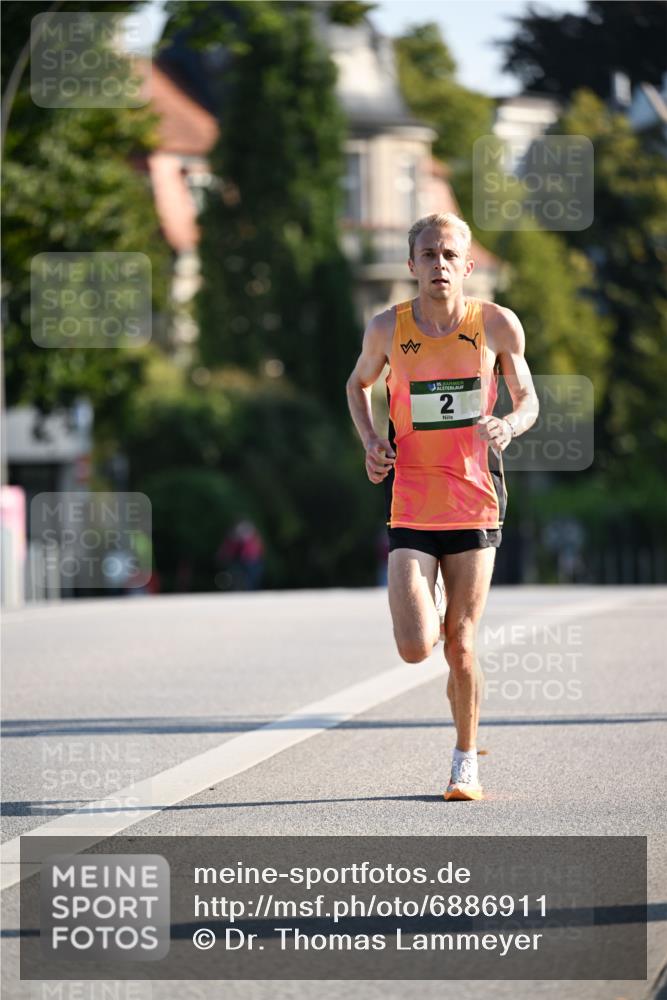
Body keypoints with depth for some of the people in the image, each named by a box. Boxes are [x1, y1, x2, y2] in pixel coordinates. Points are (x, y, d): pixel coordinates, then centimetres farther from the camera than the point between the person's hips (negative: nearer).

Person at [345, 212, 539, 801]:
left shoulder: (498, 326, -3)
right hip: (410, 508, 0)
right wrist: (370, 442, 0)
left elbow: (528, 401, 9)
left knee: (461, 646, 1)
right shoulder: (388, 328, -2)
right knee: (416, 648, -11)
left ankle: (466, 761, 21)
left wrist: (509, 425, -14)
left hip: (474, 507, 0)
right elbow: (359, 384, 18)